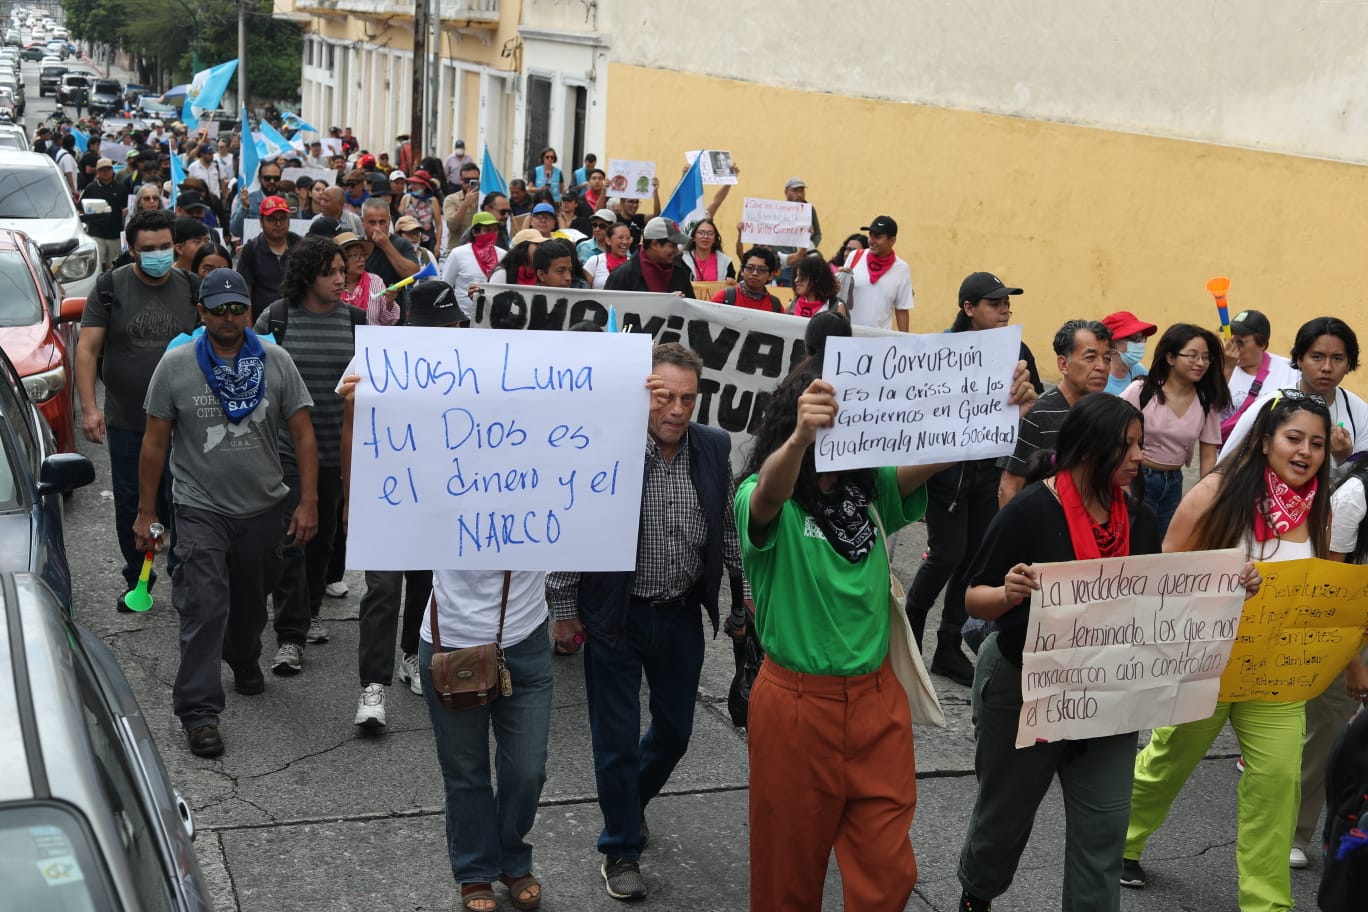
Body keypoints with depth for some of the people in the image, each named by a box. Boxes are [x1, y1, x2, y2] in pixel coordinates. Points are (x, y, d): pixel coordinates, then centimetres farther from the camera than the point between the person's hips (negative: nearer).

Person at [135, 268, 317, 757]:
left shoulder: (276, 362, -3)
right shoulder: (176, 365, -5)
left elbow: (302, 434, -1)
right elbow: (155, 442, -1)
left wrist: (307, 502, -6)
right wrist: (145, 511, -1)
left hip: (265, 508, 2)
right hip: (201, 510, -2)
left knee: (251, 601, 19)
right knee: (205, 608, -10)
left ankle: (244, 660, 47)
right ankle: (198, 711, -4)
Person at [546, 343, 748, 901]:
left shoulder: (714, 448, -4)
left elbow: (731, 529, 9)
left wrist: (745, 593, 11)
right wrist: (565, 611, -6)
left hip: (682, 618, 4)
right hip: (616, 618, -4)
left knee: (675, 729, 19)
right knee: (618, 738, 8)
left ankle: (633, 800, 49)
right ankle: (621, 849, 27)